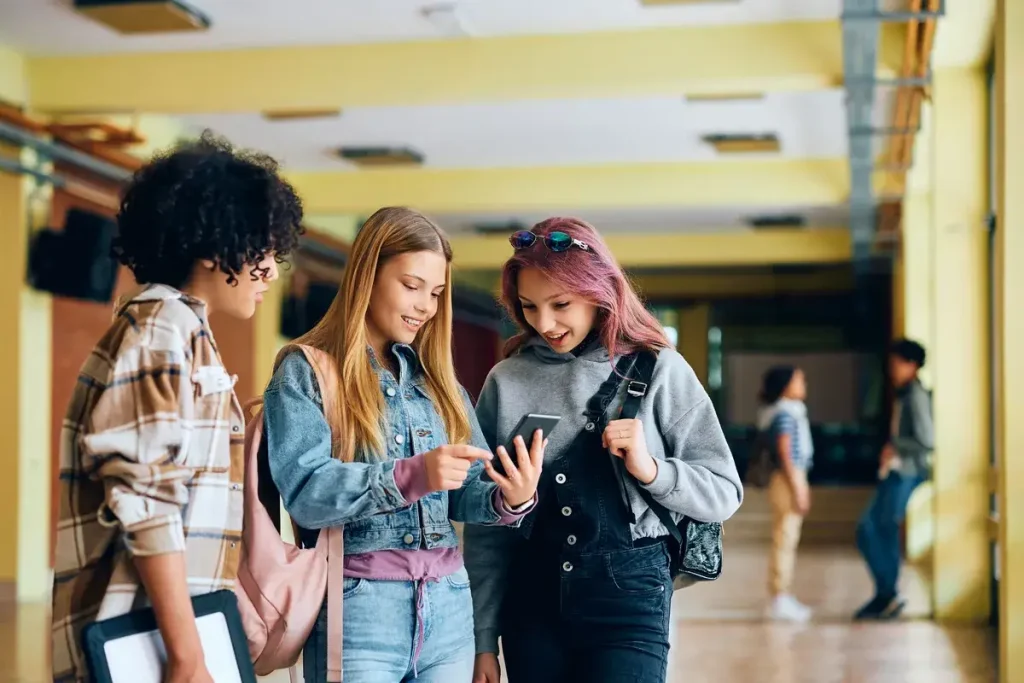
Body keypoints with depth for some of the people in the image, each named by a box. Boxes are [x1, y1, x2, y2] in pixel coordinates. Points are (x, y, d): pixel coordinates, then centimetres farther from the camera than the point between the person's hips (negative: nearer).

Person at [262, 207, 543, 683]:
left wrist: (509, 499, -11)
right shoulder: (305, 373, -2)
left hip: (447, 606, 5)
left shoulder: (438, 379, 15)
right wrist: (412, 476, -27)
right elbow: (304, 493, -15)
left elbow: (466, 490, 11)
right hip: (357, 607, -5)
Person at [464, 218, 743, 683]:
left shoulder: (658, 370, -2)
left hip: (629, 595, -2)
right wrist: (483, 639, 5)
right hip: (531, 600, 3)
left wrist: (651, 470, -16)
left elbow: (724, 494, 1)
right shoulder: (506, 380, 3)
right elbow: (484, 526, 6)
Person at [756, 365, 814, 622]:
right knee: (784, 539, -8)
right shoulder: (784, 414, -14)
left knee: (787, 540, 12)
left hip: (794, 478, 10)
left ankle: (781, 596, 17)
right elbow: (785, 454, -18)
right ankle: (779, 599, -6)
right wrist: (798, 490, -19)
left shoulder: (792, 411, 16)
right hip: (789, 480, -10)